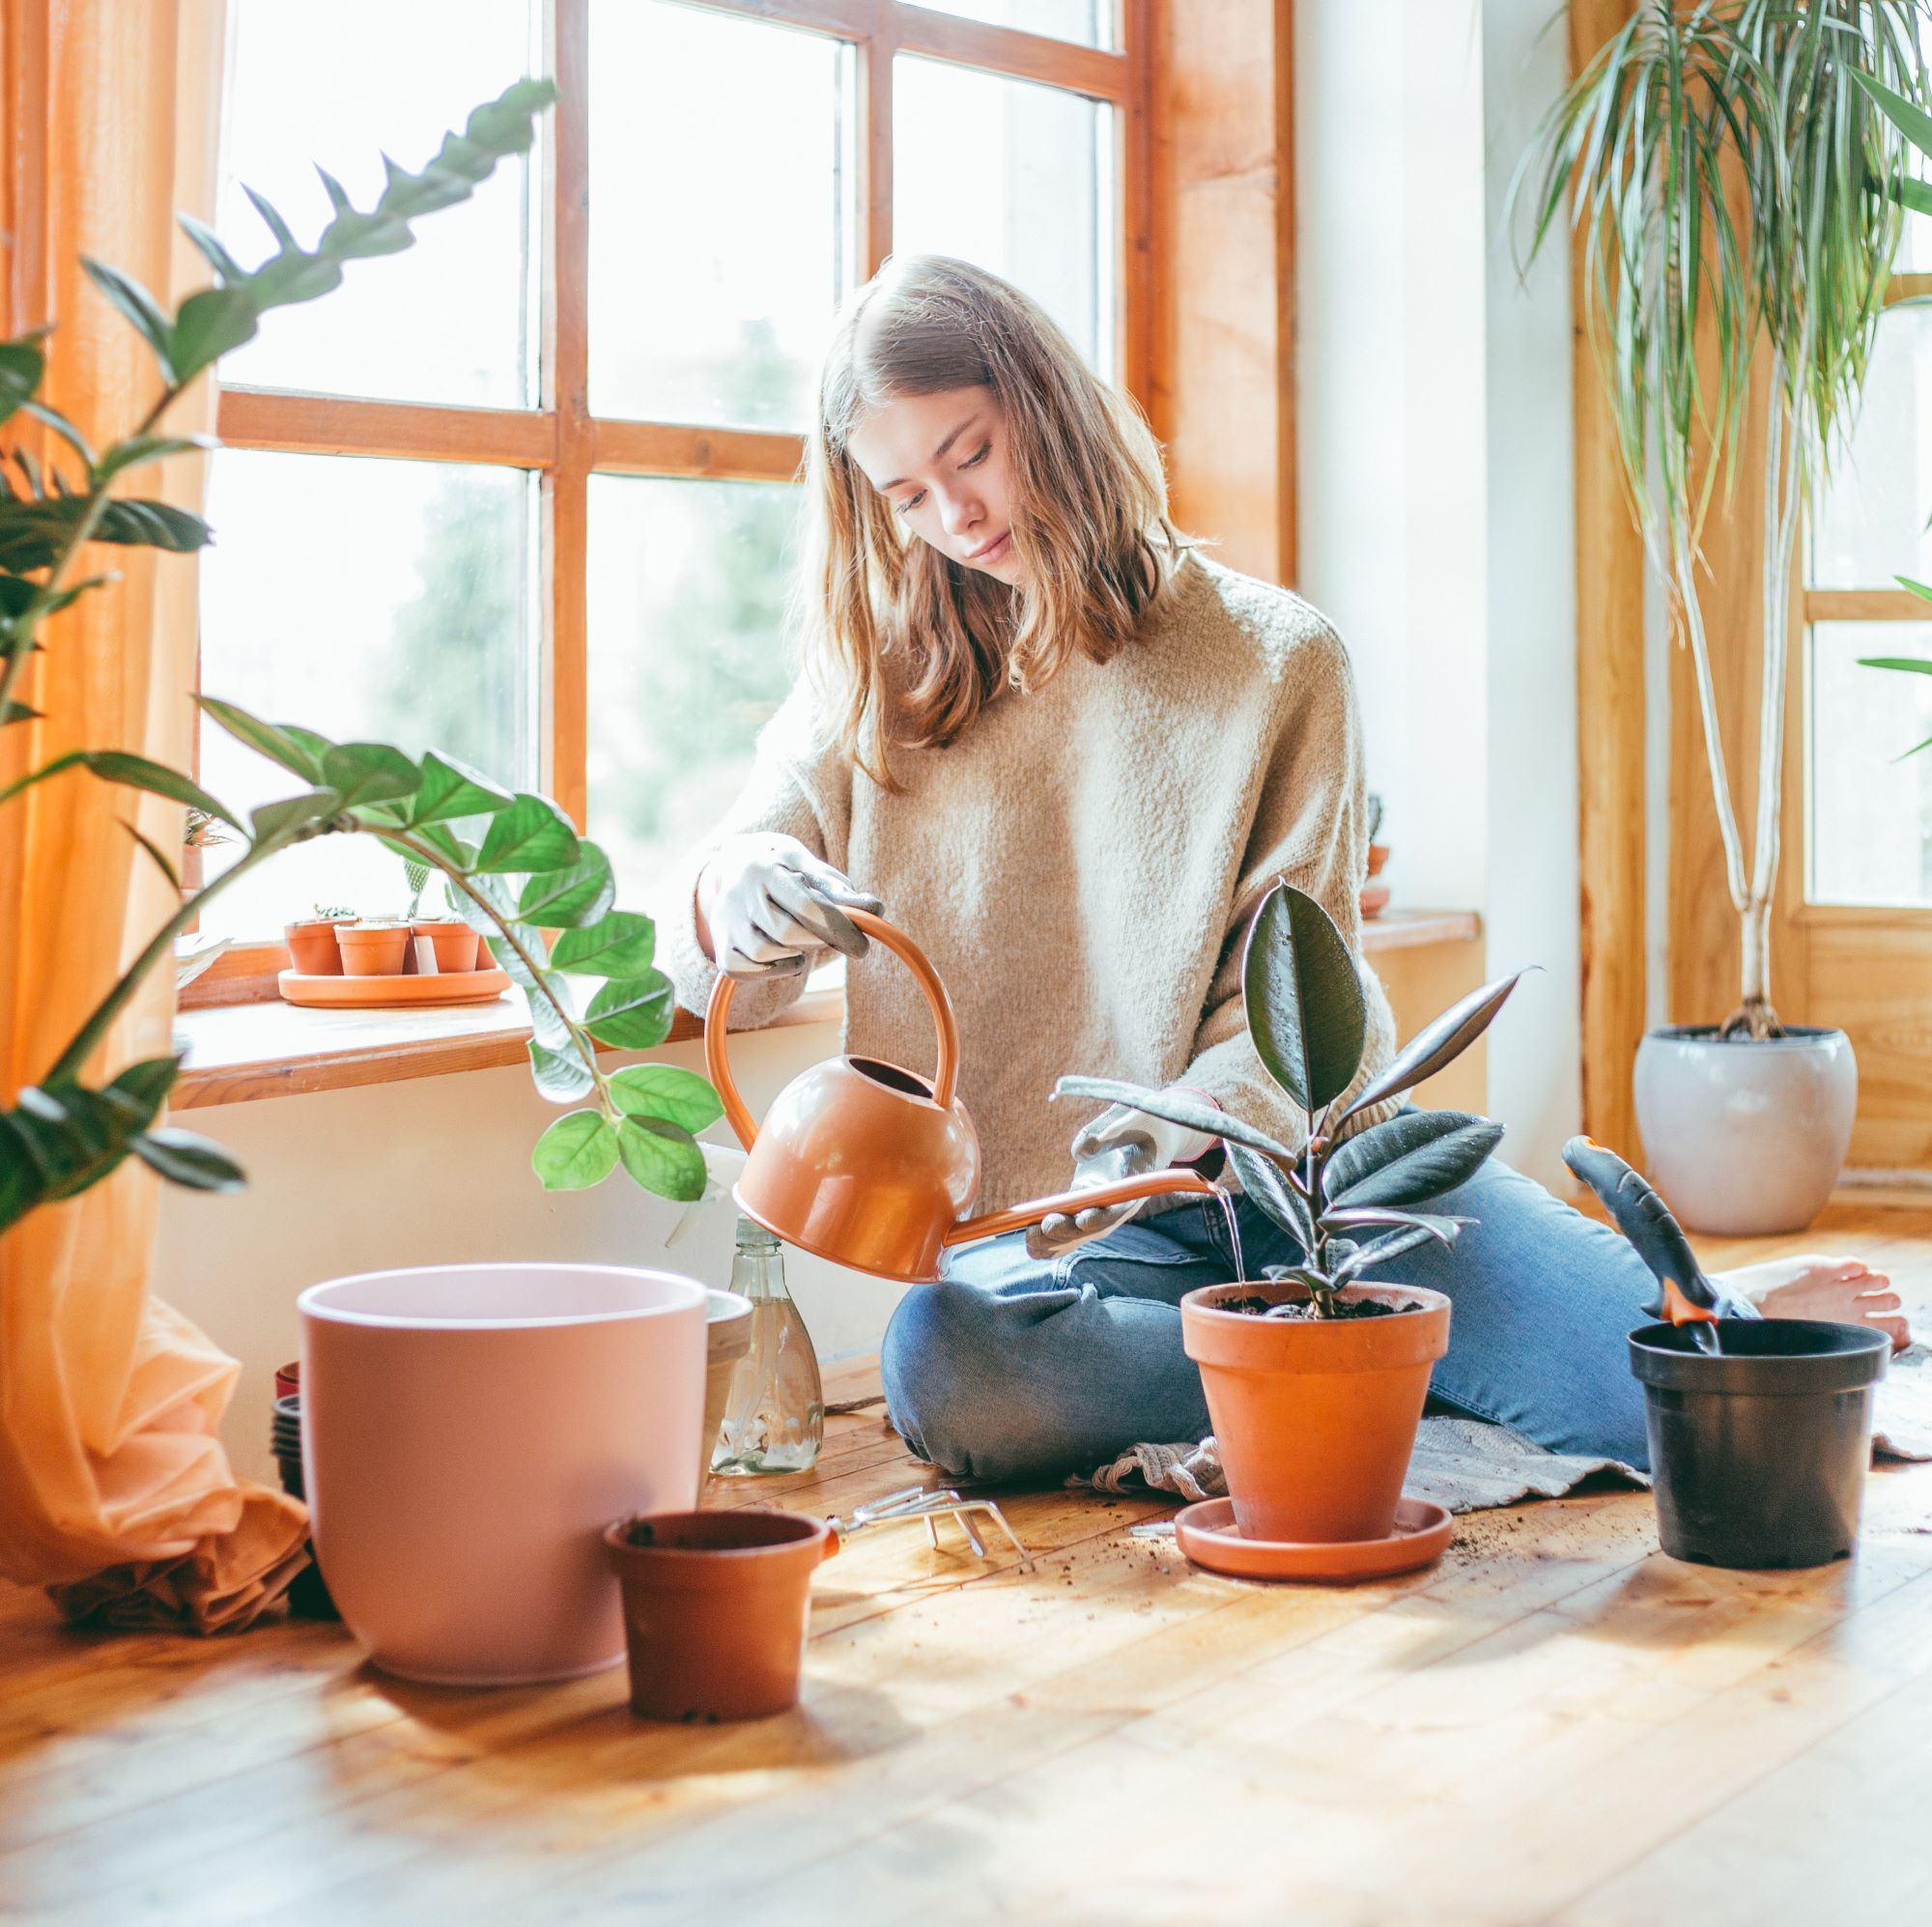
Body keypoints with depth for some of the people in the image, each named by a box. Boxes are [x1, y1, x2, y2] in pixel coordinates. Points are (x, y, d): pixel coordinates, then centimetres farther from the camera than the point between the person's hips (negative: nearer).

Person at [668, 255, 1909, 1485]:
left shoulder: (1277, 662, 2)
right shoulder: (875, 691, 8)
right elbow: (719, 974, 5)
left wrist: (1155, 1149, -23)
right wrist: (745, 895, -21)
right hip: (1035, 1235, 2)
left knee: (1685, 1399, -26)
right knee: (950, 1371, -37)